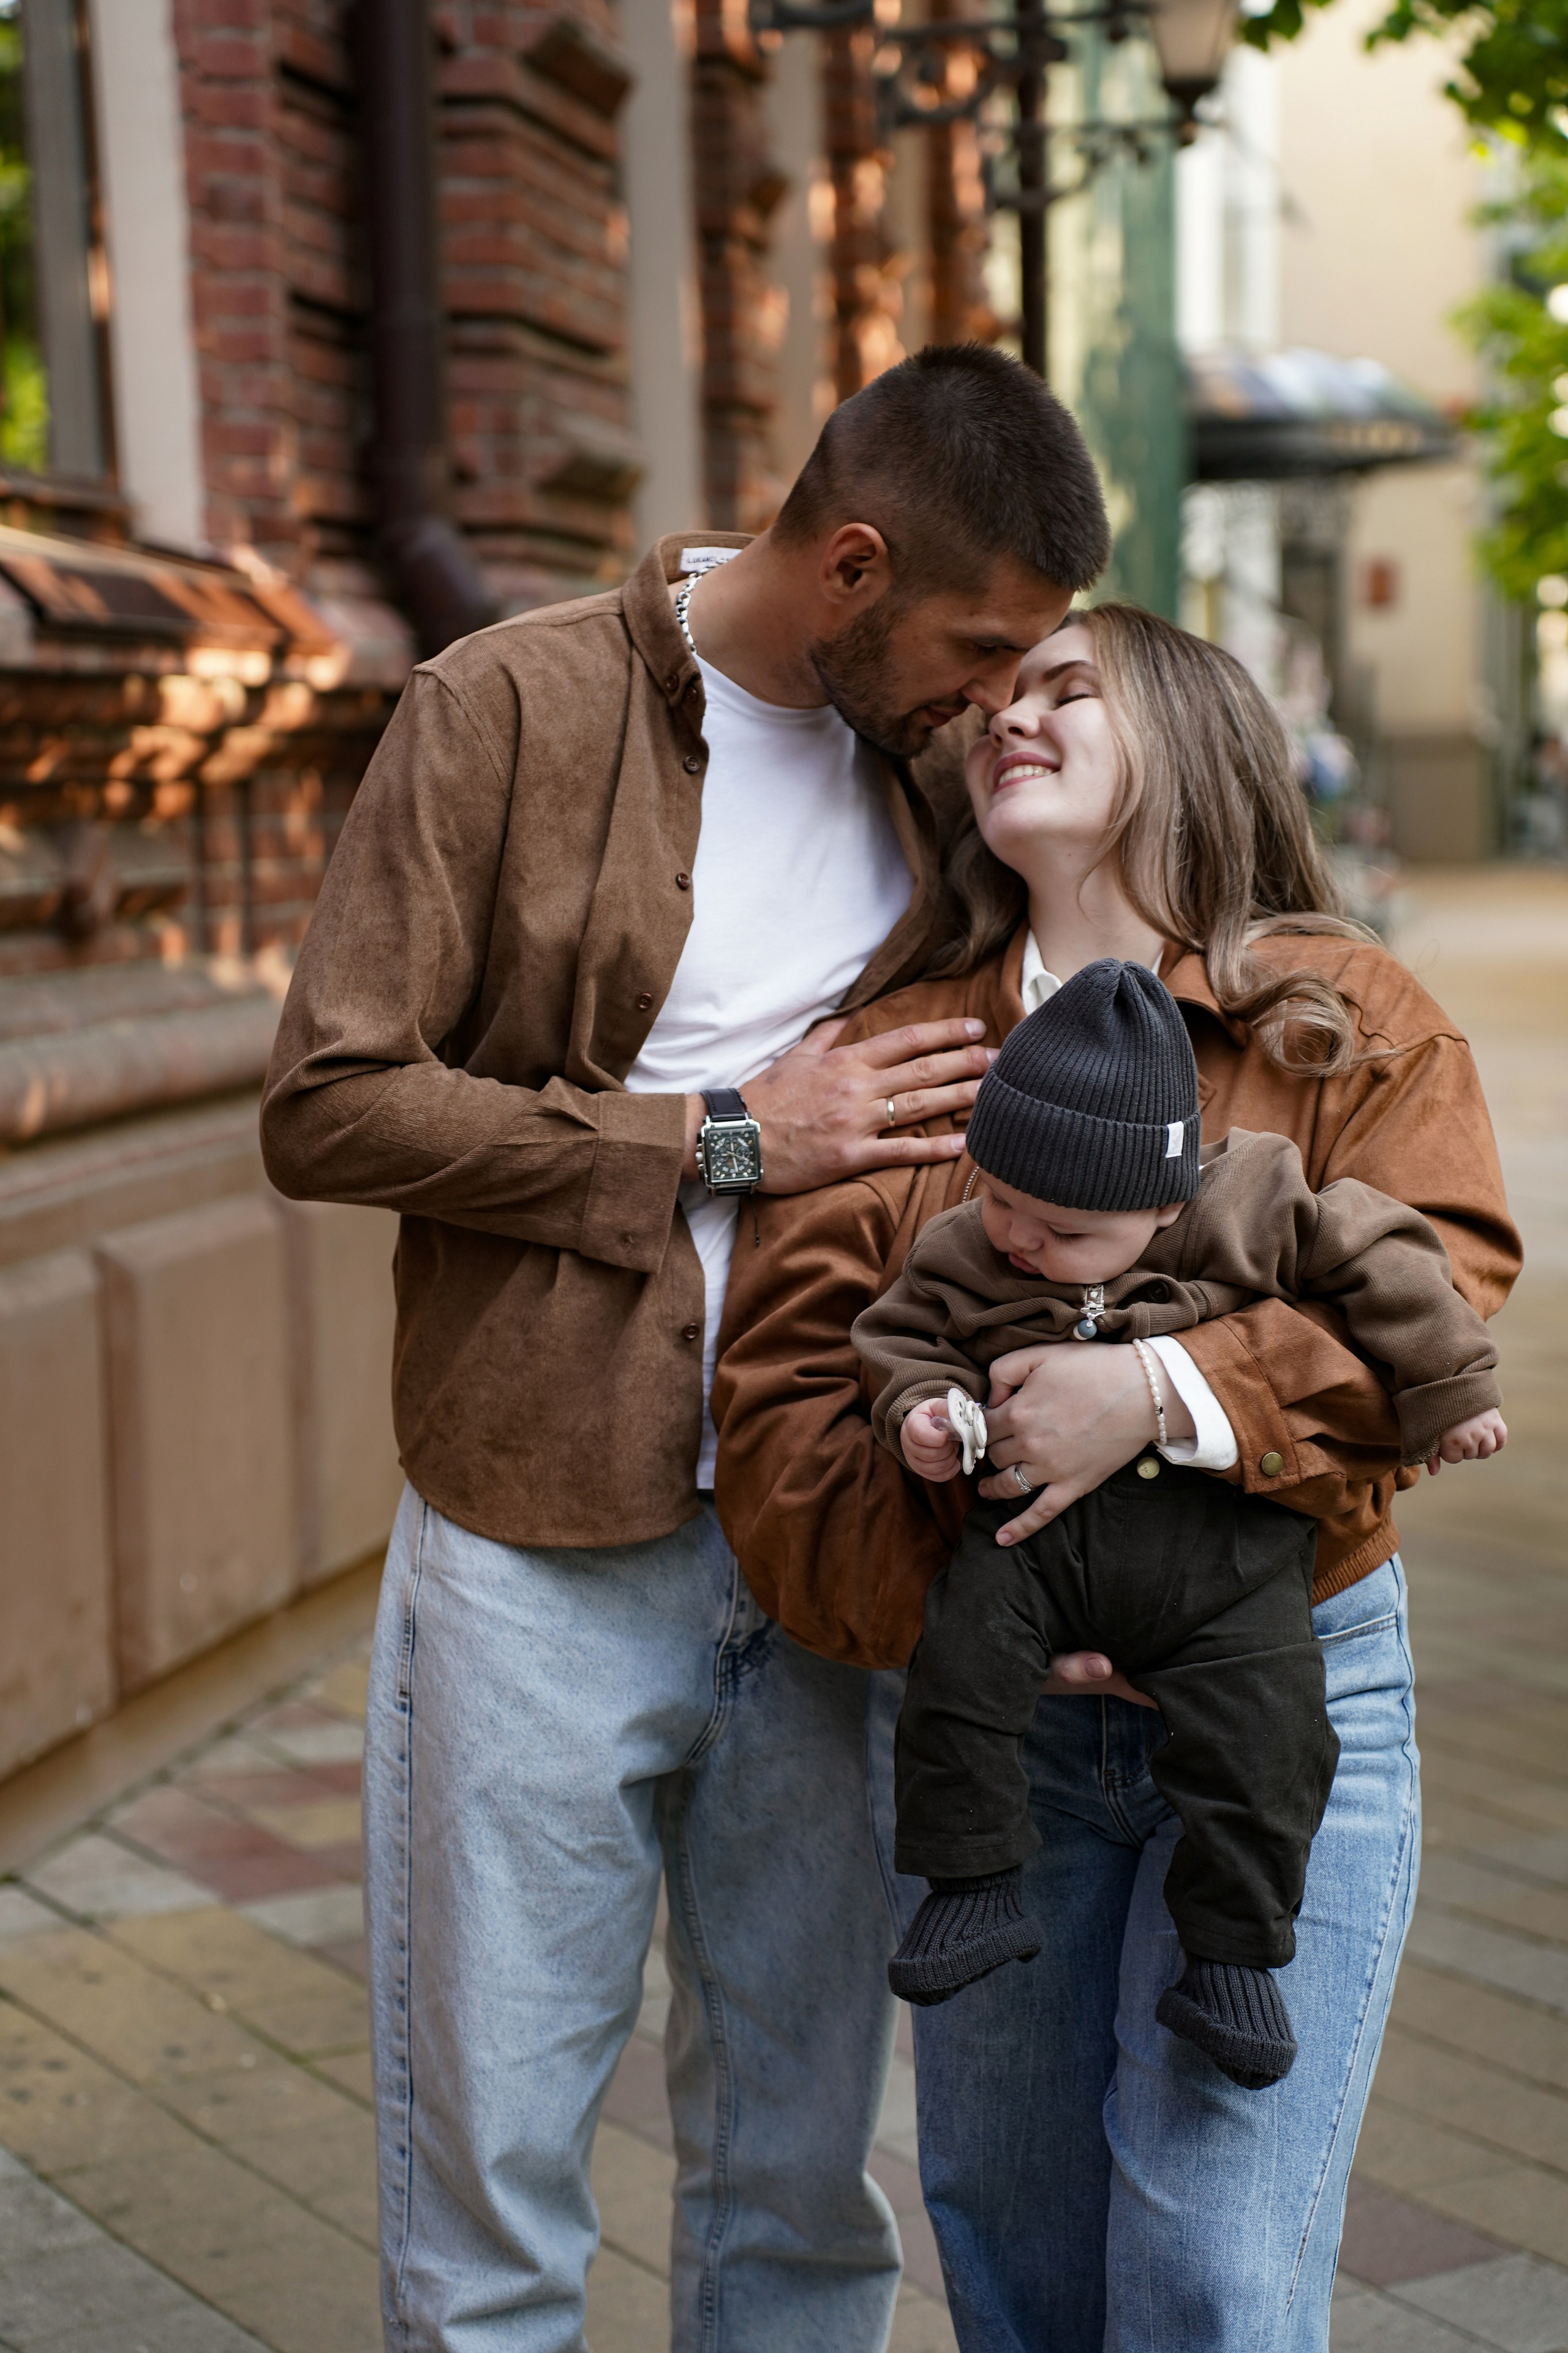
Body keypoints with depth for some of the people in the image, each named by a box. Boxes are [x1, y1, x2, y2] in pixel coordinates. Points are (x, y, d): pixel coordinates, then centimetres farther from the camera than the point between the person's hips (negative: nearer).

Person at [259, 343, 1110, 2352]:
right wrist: (723, 1144, -14)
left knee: (802, 2163, 14)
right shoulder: (507, 713, -7)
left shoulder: (926, 770, 8)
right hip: (546, 1556, -4)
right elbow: (328, 1106, -13)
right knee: (491, 2162, 7)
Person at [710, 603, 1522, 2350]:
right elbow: (780, 1384, -4)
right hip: (975, 1721, 3)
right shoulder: (895, 1051, 4)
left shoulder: (1346, 1020, 0)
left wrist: (1169, 1386, -26)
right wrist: (941, 1603, -18)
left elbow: (1441, 1293, -14)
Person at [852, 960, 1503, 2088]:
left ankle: (1231, 1956, 6)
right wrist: (920, 1410, -9)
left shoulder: (1253, 1205, -7)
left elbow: (1379, 1257, -1)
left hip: (1226, 1545, -1)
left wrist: (1447, 1388, 3)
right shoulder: (963, 1255, 1)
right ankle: (974, 1885, 0)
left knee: (1267, 1729, -12)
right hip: (1041, 1531, 2)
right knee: (959, 1653, -19)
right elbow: (905, 1338, 13)